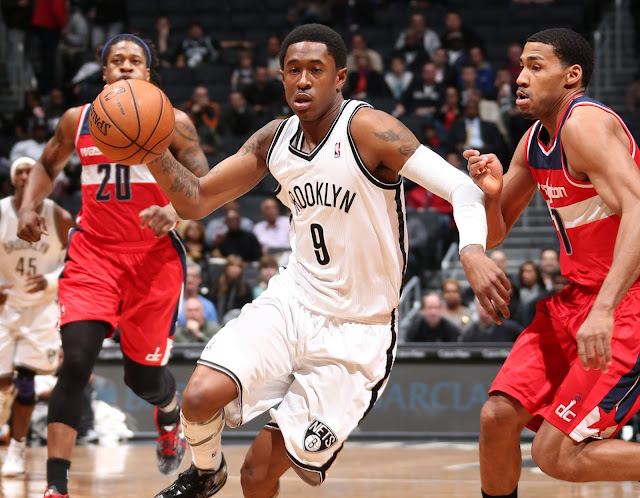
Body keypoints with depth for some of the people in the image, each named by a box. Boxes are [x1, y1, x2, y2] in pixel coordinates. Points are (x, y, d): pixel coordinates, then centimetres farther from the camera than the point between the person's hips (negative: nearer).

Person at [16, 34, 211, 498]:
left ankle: (171, 416, 43)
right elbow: (47, 166, 22)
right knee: (76, 360, -18)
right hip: (93, 252, 1)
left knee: (143, 375, 2)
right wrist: (29, 206, 3)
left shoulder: (172, 123, -2)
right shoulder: (77, 121, 6)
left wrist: (174, 210, -27)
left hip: (153, 256, -1)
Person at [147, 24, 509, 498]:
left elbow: (460, 186, -25)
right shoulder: (273, 141, 2)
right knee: (200, 397, -20)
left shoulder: (366, 129, -17)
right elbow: (195, 201, 9)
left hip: (357, 333, -4)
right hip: (293, 301, 5)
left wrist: (472, 250, -45)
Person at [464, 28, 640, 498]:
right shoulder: (534, 141, 11)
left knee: (556, 454, -13)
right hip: (578, 296, 9)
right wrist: (491, 191, -5)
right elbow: (494, 235, 18)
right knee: (498, 416, 2)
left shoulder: (585, 123, -18)